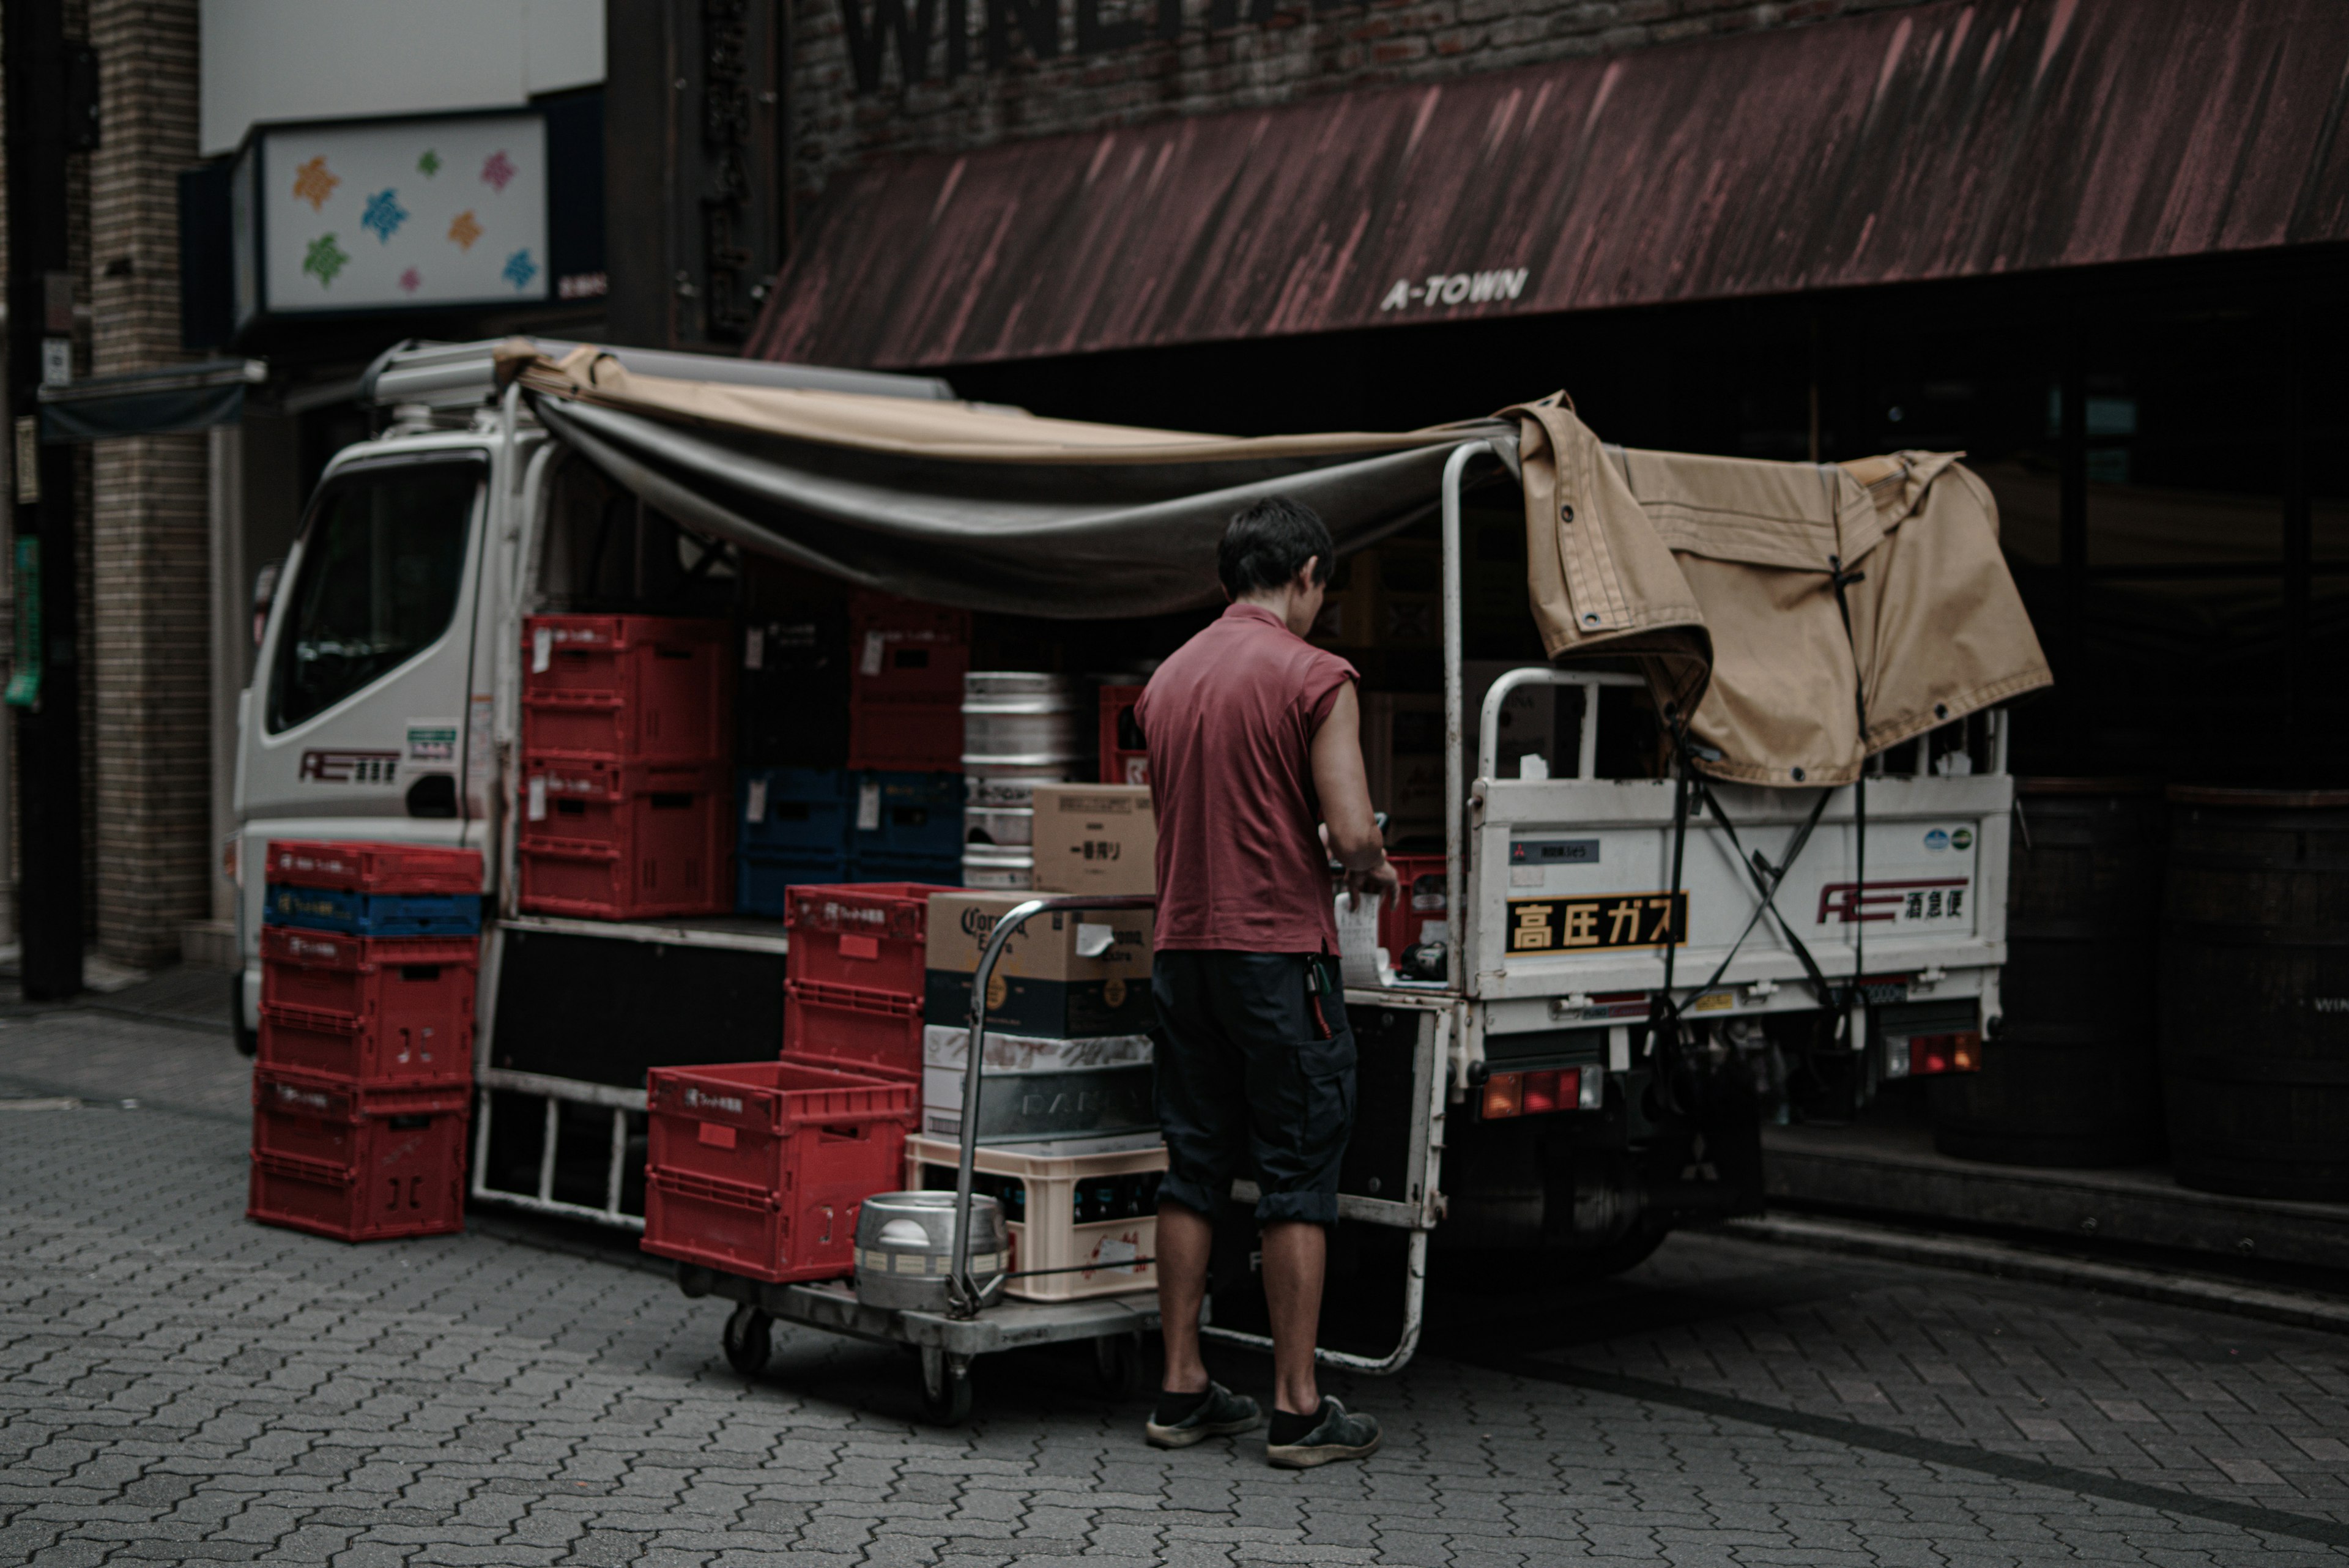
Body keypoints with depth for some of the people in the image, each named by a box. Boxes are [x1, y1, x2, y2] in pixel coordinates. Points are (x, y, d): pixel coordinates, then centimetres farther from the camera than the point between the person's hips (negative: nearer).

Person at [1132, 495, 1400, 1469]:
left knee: (1192, 1170, 11)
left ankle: (1182, 1390, 15)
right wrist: (1373, 873, 6)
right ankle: (1298, 1408, 3)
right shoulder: (1314, 677, -9)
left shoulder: (1168, 679, 11)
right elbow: (1352, 833, -15)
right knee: (1298, 1179, 0)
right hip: (1279, 951, -6)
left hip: (1182, 946, 6)